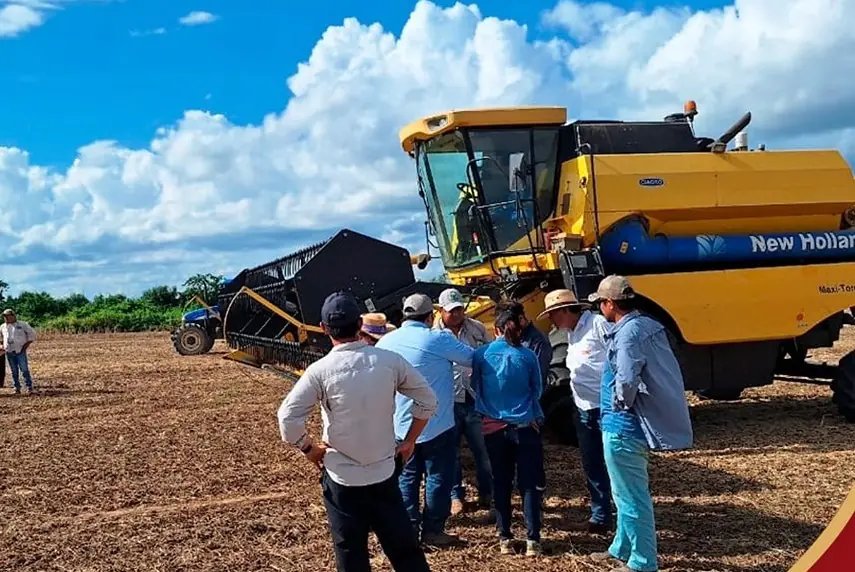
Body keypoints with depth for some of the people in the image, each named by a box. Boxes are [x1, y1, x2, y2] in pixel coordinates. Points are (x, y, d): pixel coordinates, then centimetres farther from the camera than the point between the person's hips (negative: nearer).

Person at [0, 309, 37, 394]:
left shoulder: (22, 325, 0)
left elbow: (32, 334, 4)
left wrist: (26, 345, -3)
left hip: (20, 351, -4)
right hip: (9, 352, 4)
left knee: (24, 370, -8)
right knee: (14, 371, 7)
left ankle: (29, 387, -5)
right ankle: (17, 388, 12)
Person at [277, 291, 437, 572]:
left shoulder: (321, 370, -13)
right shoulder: (390, 360, -6)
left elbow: (288, 417, -16)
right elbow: (428, 401, 0)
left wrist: (308, 448, 0)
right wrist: (409, 441, 11)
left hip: (342, 477, -2)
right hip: (384, 473, 2)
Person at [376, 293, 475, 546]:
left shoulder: (386, 342, 2)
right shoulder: (438, 339, -15)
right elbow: (474, 358, -8)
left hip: (401, 425, 5)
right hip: (436, 424, -5)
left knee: (407, 477, 14)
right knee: (438, 477, 7)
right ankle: (432, 530, 12)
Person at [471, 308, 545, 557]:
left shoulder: (481, 354, -5)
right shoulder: (528, 355, -6)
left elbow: (475, 386, 7)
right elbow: (537, 390, 6)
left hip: (494, 428, 1)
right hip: (526, 427, -1)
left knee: (501, 484, 11)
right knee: (530, 484, 5)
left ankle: (505, 539, 14)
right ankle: (532, 540, 2)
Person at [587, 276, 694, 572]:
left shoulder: (629, 332, -21)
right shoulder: (649, 325, 8)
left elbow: (627, 380, -33)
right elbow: (663, 372, 15)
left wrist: (622, 404, -14)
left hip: (623, 427, -10)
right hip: (635, 424, 10)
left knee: (632, 497, 2)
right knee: (628, 494, 22)